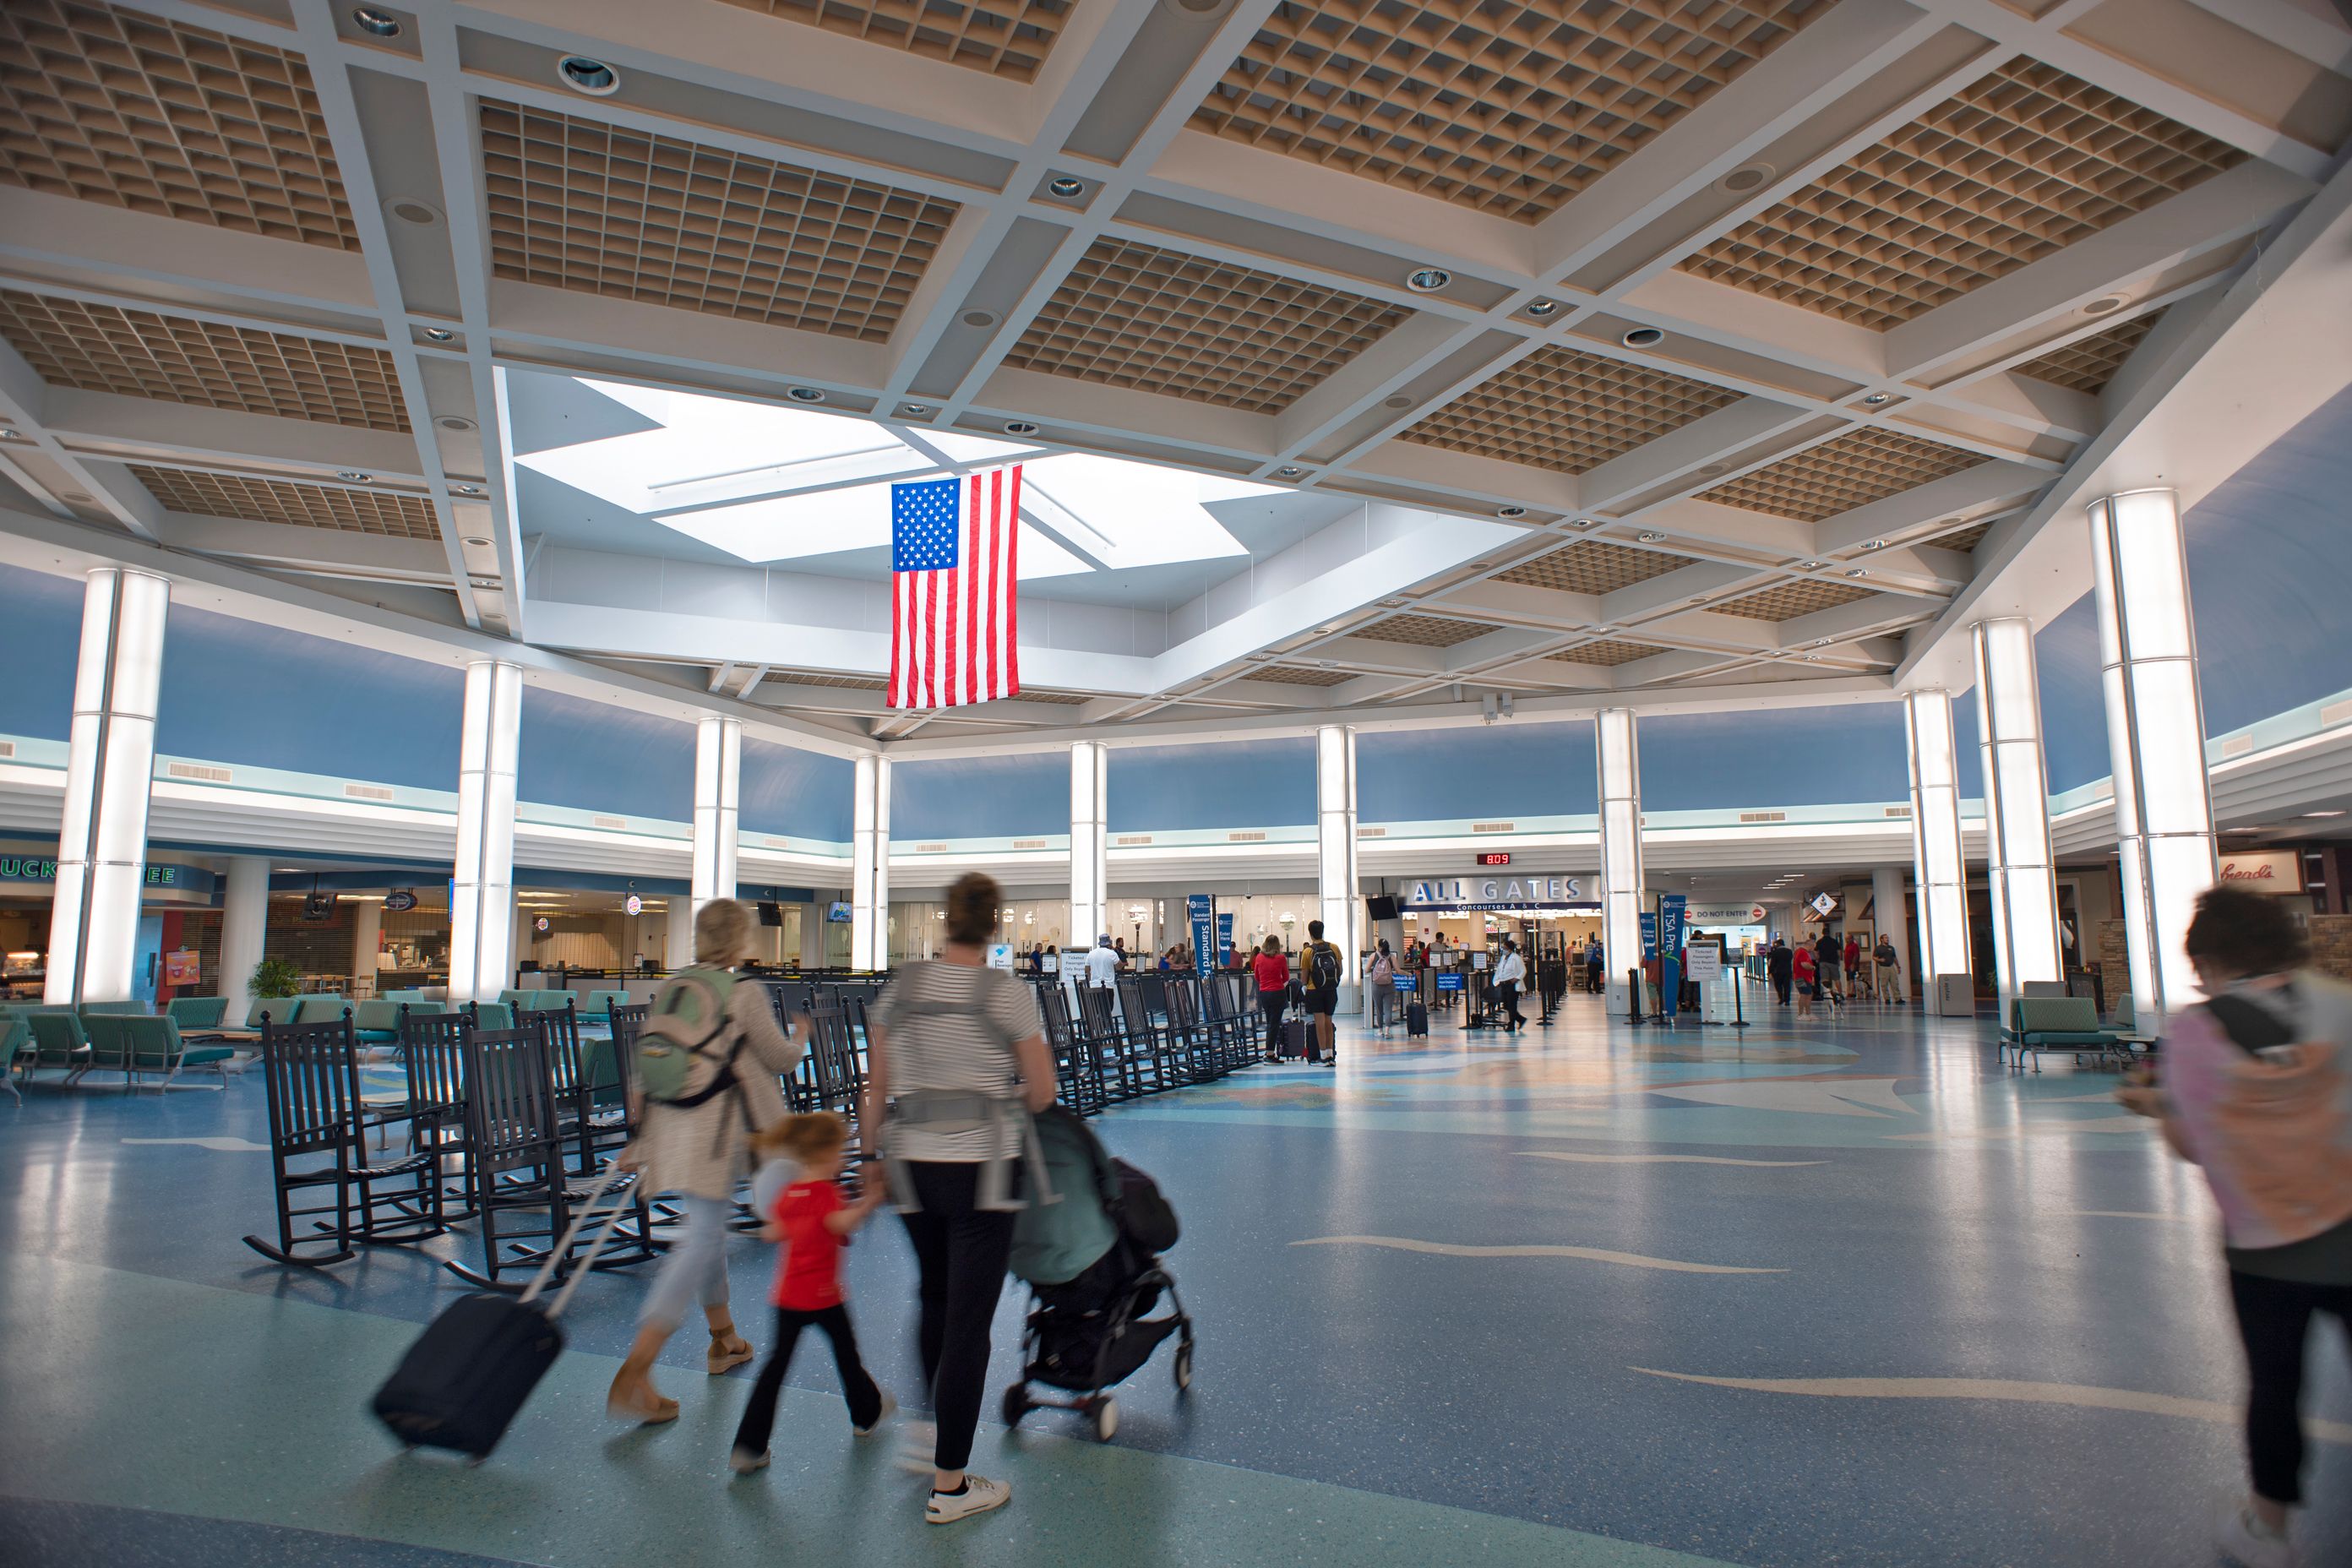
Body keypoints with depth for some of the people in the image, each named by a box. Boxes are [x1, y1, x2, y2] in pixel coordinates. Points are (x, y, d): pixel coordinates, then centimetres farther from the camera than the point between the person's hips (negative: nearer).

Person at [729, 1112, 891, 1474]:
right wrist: (869, 1202, -37)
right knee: (846, 1351, 16)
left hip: (787, 1294, 5)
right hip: (823, 1294, -5)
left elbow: (771, 1233, 9)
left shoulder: (788, 1193, 4)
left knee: (776, 1363, 6)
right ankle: (866, 1412, 36)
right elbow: (841, 1223, -32)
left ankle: (748, 1447, 0)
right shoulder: (827, 1192, -15)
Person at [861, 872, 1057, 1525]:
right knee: (969, 1320, 3)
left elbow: (876, 1091, 6)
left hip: (913, 1165, 4)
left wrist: (871, 1162, 17)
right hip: (983, 1168, -4)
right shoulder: (1006, 992, -9)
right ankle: (949, 1485, 12)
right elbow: (1042, 1094, -4)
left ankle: (930, 1428, 37)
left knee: (934, 1298, 25)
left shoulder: (901, 988, 1)